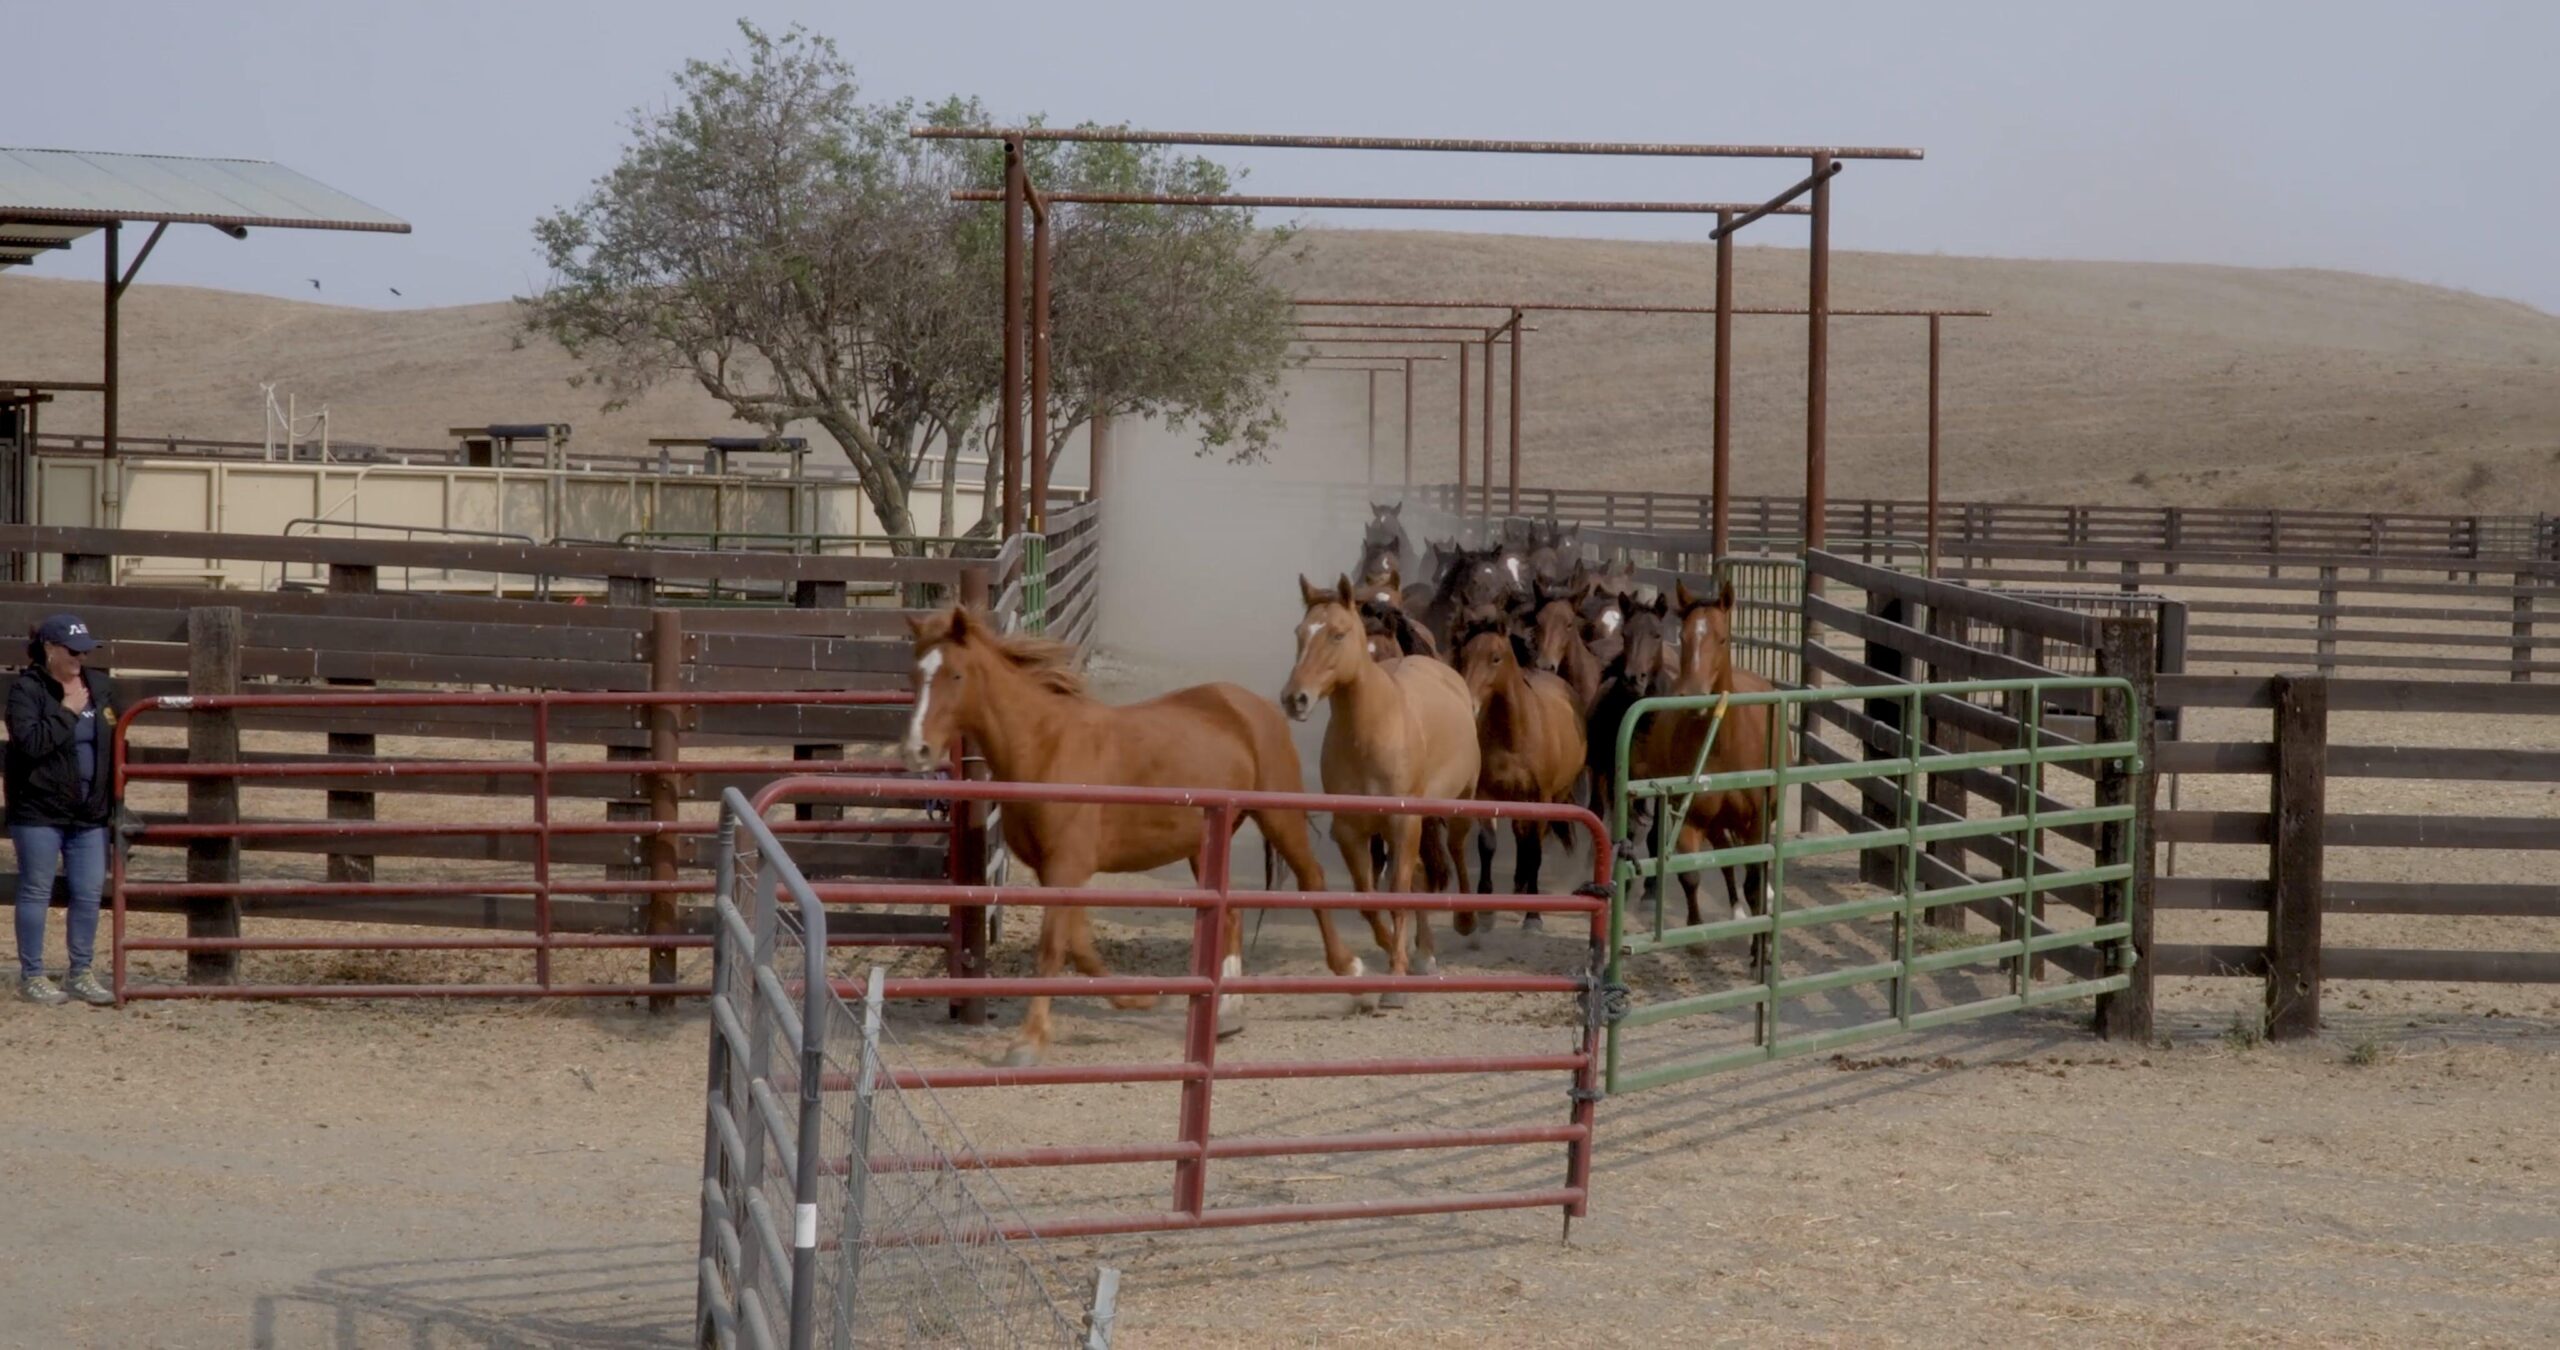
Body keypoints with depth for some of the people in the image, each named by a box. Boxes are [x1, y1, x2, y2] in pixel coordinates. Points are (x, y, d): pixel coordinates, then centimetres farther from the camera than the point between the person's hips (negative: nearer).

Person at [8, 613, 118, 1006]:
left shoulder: (101, 686, 8)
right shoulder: (27, 689, -8)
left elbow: (116, 743, 17)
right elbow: (29, 741, -23)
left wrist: (116, 801, 13)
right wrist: (68, 711, -18)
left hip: (91, 812, 5)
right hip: (39, 811, -5)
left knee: (89, 893, 6)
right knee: (36, 891, 2)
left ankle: (81, 973, 18)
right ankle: (31, 976, 10)